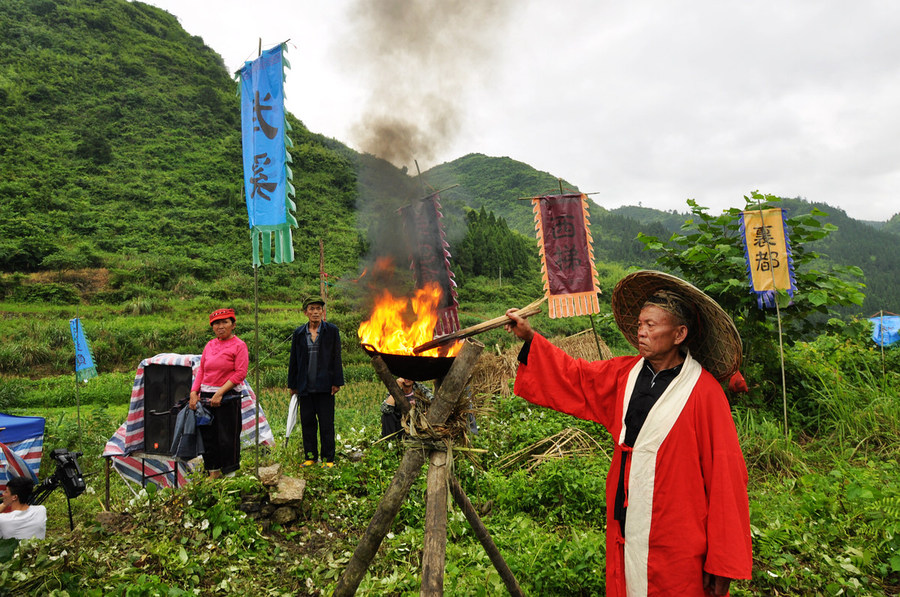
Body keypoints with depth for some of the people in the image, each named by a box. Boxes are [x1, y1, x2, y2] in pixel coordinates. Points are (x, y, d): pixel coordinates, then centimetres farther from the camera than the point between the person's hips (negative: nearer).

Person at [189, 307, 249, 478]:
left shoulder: (239, 345, -5)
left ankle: (230, 473, 12)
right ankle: (213, 472, 23)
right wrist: (194, 392, 3)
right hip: (206, 397, 6)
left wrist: (220, 393, -16)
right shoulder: (209, 345, 13)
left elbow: (240, 374, -11)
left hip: (228, 398, -6)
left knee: (227, 437, -1)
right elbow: (201, 370, 15)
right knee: (207, 435, 10)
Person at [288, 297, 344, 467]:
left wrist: (336, 382, -6)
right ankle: (310, 456, 21)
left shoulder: (332, 330, 1)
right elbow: (293, 361, 11)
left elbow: (336, 358, -1)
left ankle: (328, 458, 12)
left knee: (326, 423, 2)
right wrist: (292, 385, 9)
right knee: (307, 422, 8)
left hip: (325, 385, -3)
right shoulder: (298, 333, 8)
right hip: (305, 386, 3)